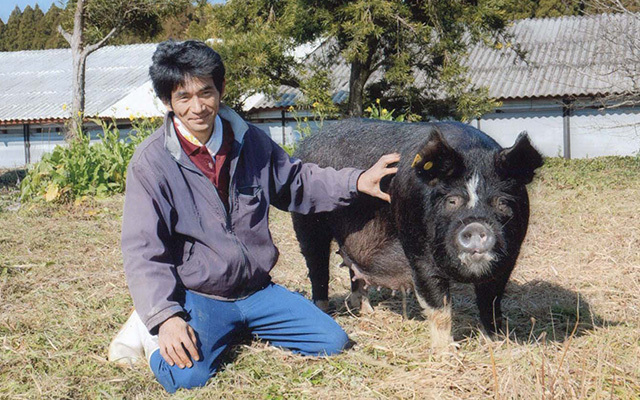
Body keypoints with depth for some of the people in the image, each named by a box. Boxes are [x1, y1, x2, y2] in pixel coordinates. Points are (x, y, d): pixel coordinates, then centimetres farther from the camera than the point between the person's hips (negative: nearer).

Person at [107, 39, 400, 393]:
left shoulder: (250, 141, 3)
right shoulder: (151, 161, -12)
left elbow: (296, 183, 19)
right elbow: (143, 251, -13)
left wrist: (356, 182, 4)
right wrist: (166, 317, -25)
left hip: (256, 290, 5)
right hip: (197, 297, -5)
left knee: (332, 342, -1)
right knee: (185, 376, -31)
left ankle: (239, 327, 16)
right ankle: (150, 329, 3)